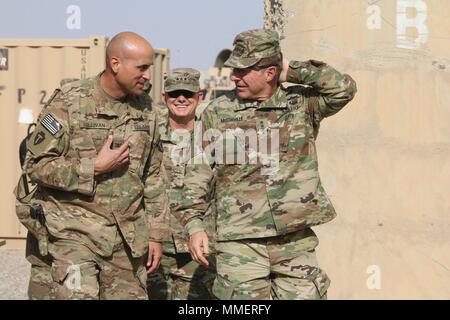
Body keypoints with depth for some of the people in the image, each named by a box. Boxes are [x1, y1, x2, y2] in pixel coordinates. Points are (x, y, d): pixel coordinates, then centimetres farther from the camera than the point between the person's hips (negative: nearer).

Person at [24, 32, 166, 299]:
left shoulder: (144, 109, 9)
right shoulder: (69, 103, -8)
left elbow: (152, 177, 15)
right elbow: (37, 165, -9)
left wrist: (155, 235, 12)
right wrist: (95, 168, -16)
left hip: (129, 236, 5)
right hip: (77, 231, -5)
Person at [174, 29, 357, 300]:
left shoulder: (302, 104, 4)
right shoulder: (217, 113, 4)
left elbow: (343, 89, -11)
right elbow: (196, 173, 8)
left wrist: (292, 71, -6)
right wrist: (194, 225, 0)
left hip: (296, 242, 1)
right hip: (240, 244, 0)